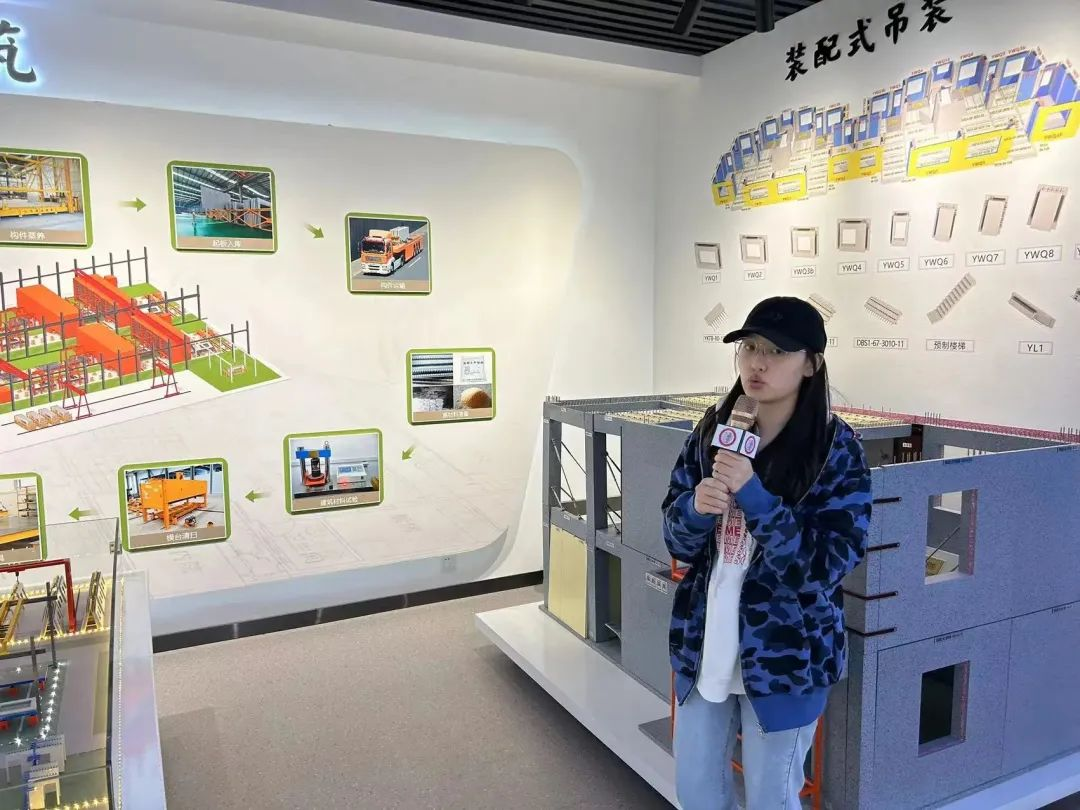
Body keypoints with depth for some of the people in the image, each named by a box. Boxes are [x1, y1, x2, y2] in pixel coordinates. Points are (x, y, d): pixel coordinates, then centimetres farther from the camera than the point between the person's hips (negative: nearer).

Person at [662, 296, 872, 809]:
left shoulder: (835, 449, -14)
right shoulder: (713, 429, -2)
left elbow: (823, 568, -19)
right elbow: (677, 540, 1)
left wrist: (753, 494, -29)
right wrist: (695, 507, -22)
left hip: (785, 655, -4)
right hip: (702, 643, 4)